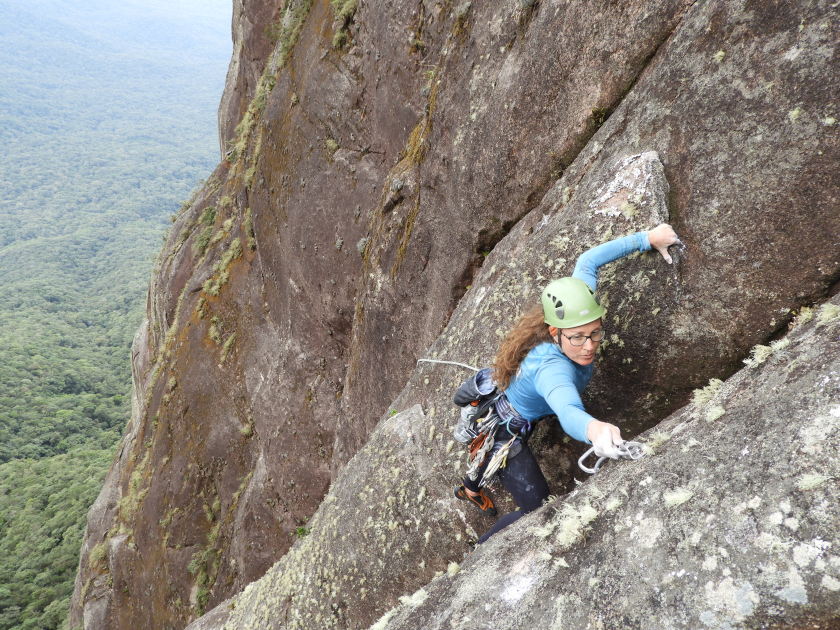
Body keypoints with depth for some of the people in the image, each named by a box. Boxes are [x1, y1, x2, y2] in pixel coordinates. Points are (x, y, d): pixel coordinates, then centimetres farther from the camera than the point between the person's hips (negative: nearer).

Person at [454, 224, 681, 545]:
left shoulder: (575, 314, -27)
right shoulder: (551, 368, -46)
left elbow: (587, 261, -13)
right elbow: (568, 412, -67)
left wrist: (648, 238, -12)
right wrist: (594, 429, -89)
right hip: (503, 431, -8)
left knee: (496, 456, 39)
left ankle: (470, 488, 73)